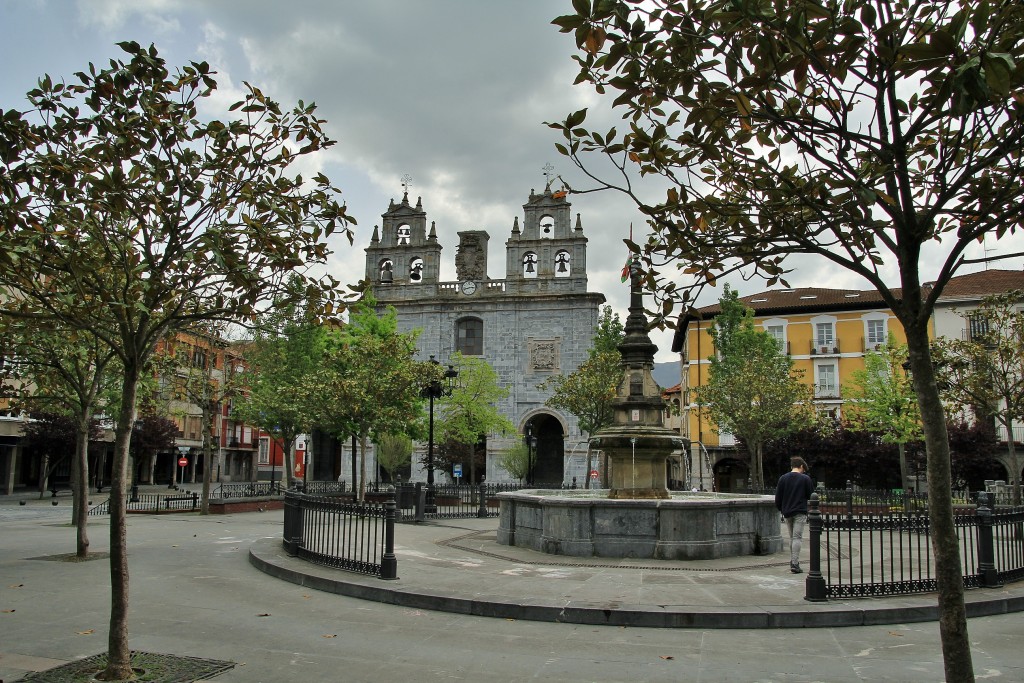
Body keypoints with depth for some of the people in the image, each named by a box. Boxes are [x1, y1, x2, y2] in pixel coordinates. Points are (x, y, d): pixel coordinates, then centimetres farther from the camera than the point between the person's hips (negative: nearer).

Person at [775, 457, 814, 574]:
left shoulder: (783, 478, 5)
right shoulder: (805, 479, -3)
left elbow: (778, 498, 6)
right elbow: (811, 495, 2)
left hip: (787, 513, 4)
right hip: (800, 512, -4)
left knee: (792, 537, 15)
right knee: (797, 537, -5)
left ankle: (792, 562, 18)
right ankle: (795, 564, -10)